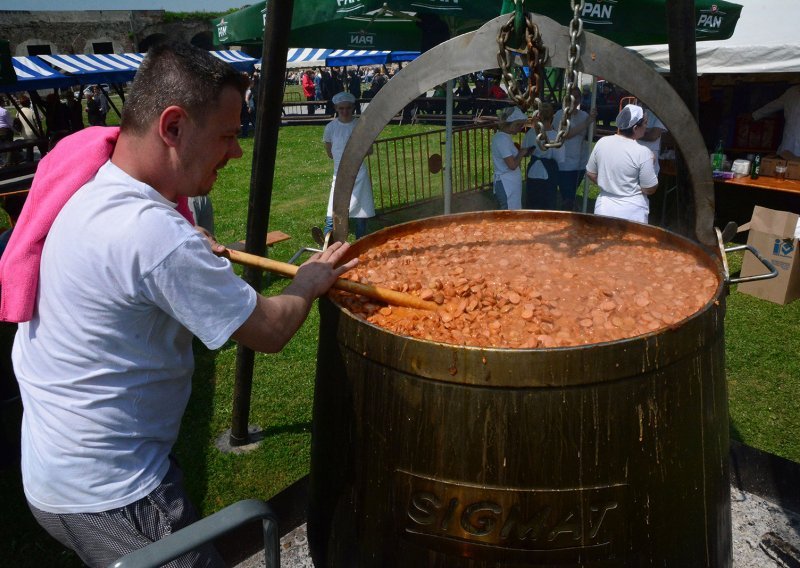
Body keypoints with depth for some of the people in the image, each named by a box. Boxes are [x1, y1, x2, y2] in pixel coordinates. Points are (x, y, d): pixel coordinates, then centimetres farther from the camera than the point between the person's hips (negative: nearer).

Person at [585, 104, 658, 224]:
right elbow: (649, 190, -11)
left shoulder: (602, 142, -3)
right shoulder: (642, 152, -17)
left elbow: (590, 174, 8)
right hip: (631, 213, -4)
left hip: (604, 209, 5)